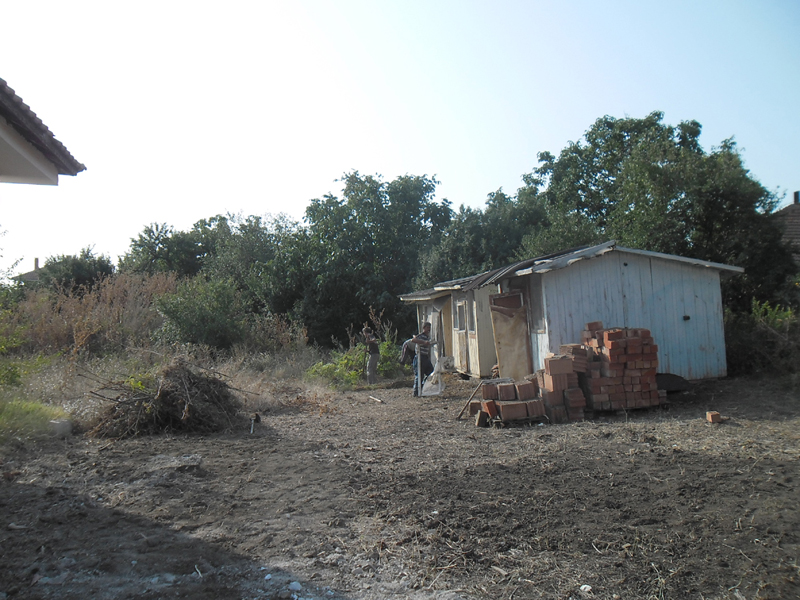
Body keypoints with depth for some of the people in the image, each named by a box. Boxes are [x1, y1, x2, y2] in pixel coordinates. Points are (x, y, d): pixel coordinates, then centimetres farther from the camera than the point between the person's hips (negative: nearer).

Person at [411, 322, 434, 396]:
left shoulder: (428, 337, 17)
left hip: (426, 358, 9)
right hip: (420, 357, -9)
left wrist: (429, 359, 24)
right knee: (419, 375, -5)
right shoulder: (420, 336, -11)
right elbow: (413, 340, -32)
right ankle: (417, 392, 4)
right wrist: (424, 342, -38)